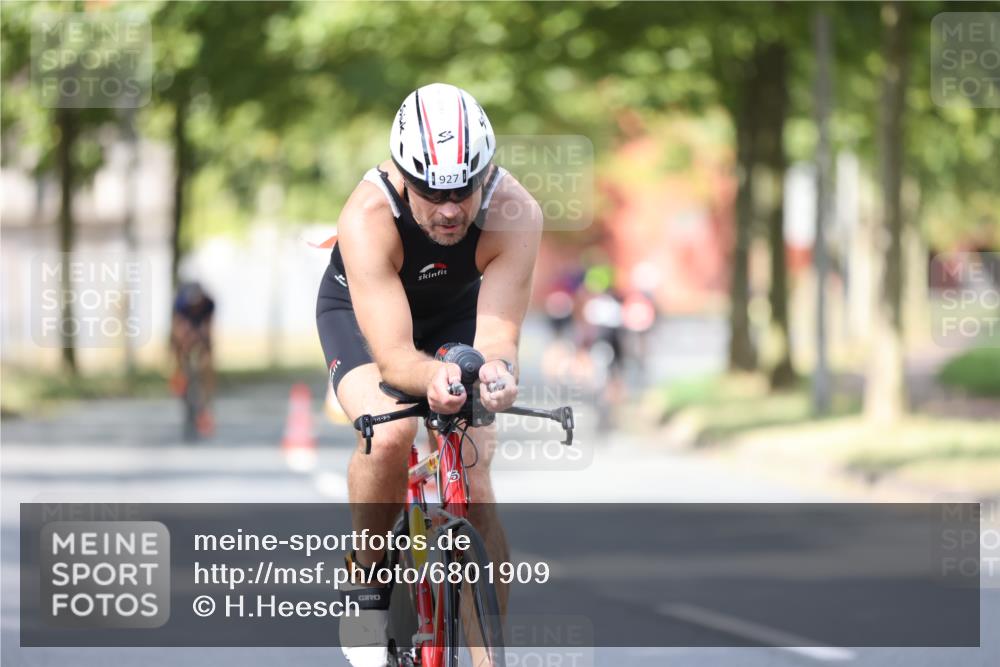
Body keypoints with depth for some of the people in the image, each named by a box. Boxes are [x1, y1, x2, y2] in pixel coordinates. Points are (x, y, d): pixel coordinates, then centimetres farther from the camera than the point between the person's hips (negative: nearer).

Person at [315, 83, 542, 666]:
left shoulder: (514, 214, -34)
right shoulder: (368, 217, -39)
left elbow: (497, 334, -37)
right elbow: (392, 355, -43)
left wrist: (497, 368, -61)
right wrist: (432, 377, -65)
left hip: (456, 312, 2)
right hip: (361, 311, -2)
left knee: (476, 490, -11)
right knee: (390, 435, -31)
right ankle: (366, 574, -5)